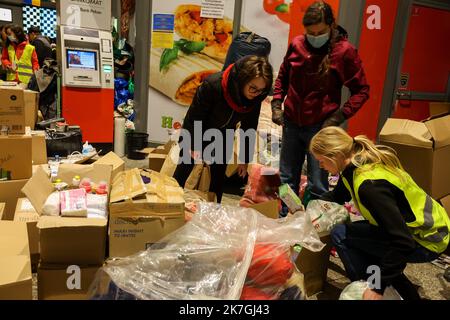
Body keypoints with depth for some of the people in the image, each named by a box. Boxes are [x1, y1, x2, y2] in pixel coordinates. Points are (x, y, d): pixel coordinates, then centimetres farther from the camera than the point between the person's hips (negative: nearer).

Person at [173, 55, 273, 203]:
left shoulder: (256, 97, -20)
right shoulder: (213, 84, -35)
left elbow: (249, 127, -6)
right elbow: (194, 116, -22)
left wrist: (245, 159, -1)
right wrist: (193, 145, -15)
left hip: (223, 138, 4)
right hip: (196, 133, -3)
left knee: (218, 179, 7)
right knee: (182, 173, 6)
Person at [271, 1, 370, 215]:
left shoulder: (344, 51, -9)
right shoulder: (296, 45, 1)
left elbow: (361, 91, -4)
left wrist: (337, 118, -13)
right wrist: (276, 104, 5)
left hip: (320, 127, -4)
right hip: (291, 124, 4)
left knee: (317, 186, 3)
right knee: (287, 180, 16)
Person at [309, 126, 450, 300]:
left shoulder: (369, 185, -32)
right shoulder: (358, 162, -4)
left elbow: (402, 241, -32)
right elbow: (338, 196, 16)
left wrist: (378, 287, -26)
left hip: (427, 240, -9)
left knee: (340, 235, -13)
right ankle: (404, 292, 24)